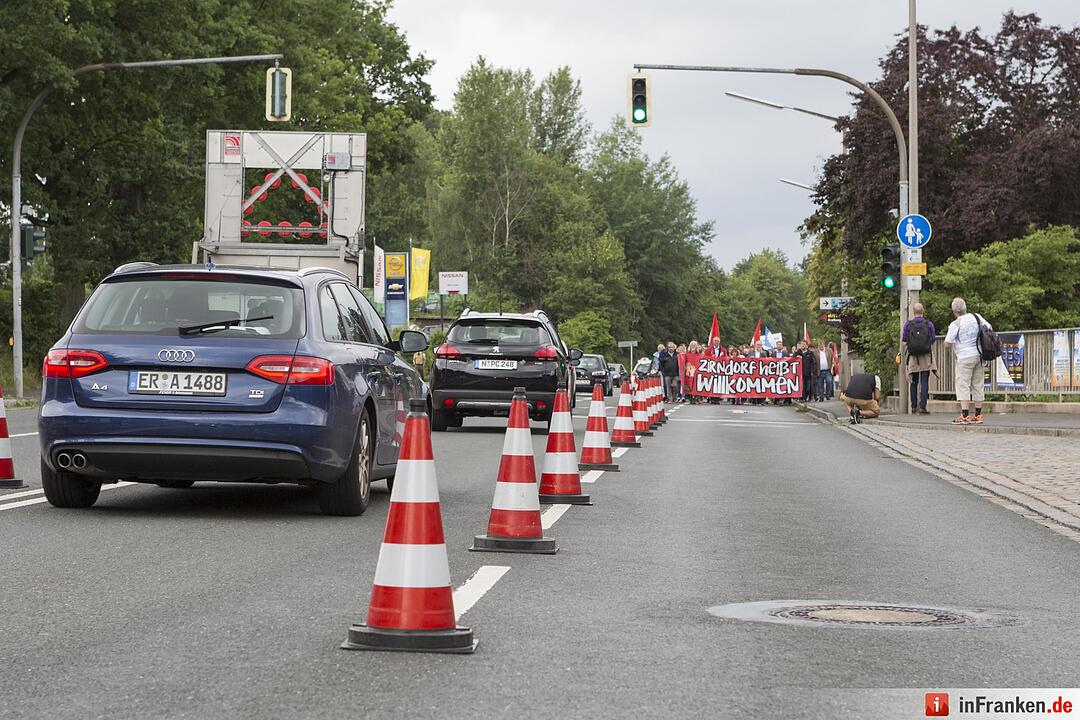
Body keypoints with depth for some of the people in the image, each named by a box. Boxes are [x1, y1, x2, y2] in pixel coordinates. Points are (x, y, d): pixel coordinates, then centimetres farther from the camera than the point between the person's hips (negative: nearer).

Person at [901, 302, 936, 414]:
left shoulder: (908, 324, -3)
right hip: (926, 357, -1)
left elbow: (903, 342, -1)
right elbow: (933, 341, 1)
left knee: (914, 382, 13)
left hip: (913, 357, 1)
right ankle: (922, 407, -11)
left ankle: (914, 407, 18)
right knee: (924, 382, -3)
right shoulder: (929, 324, -3)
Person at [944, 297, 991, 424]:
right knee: (978, 385, 11)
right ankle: (978, 415, 13)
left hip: (965, 357, -6)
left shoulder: (955, 324, -13)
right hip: (979, 356, 6)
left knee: (963, 386, -3)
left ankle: (965, 416, -10)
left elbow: (947, 344, -11)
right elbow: (989, 328, 14)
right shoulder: (976, 317, 3)